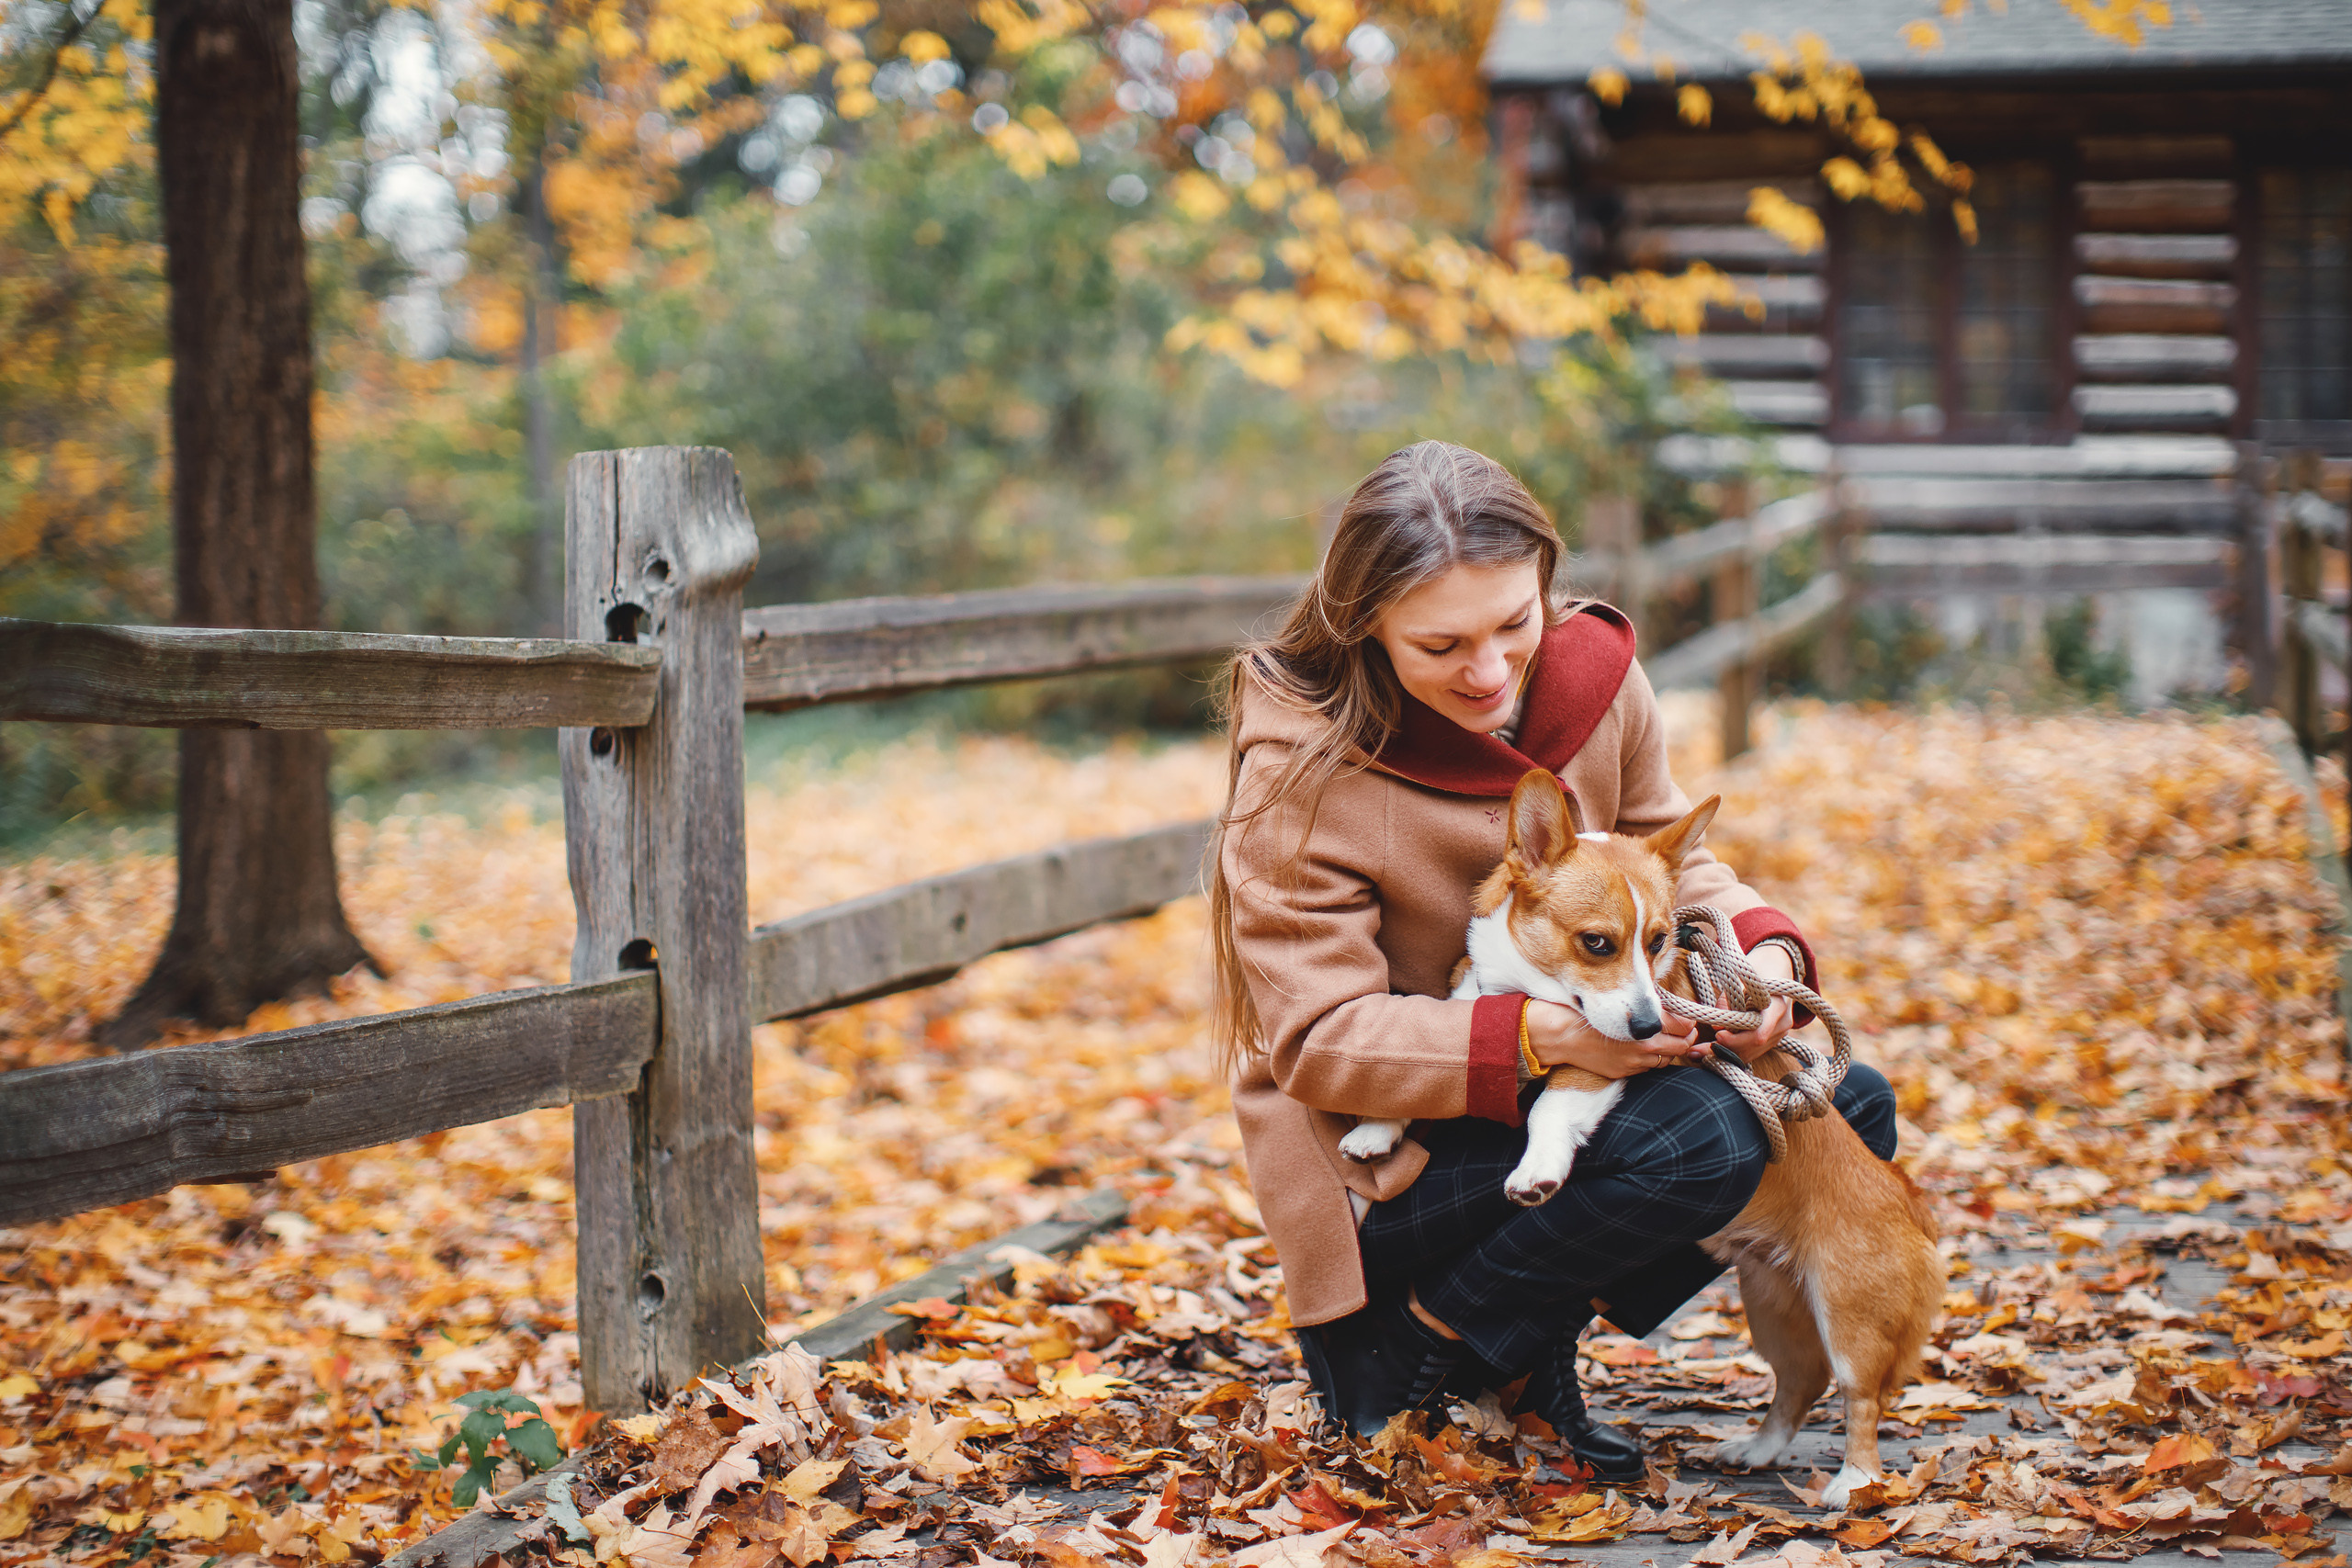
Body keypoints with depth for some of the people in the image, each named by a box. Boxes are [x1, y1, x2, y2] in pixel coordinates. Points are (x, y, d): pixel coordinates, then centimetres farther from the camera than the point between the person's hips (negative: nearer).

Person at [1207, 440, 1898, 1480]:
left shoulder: (1594, 679, -6)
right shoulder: (1302, 770, -22)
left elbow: (1665, 861, 8)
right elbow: (1318, 1041, -23)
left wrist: (1760, 948, -16)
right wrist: (1540, 1036, -36)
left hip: (1554, 1084, 8)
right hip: (1387, 1157, -8)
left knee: (1850, 1111, -1)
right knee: (1704, 1139, -29)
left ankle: (1543, 1338, 4)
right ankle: (1413, 1345, -9)